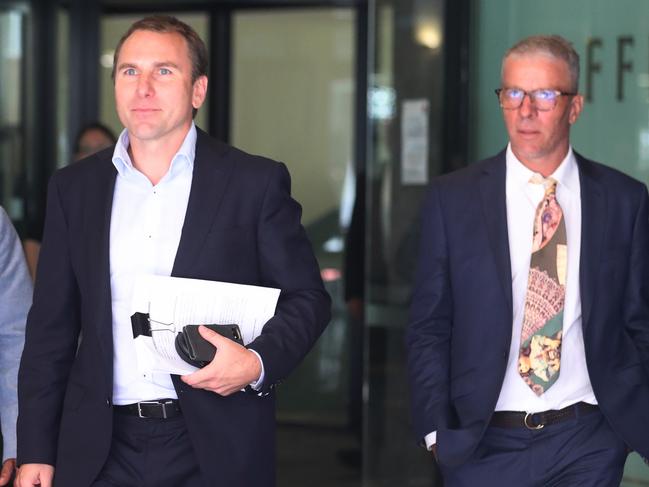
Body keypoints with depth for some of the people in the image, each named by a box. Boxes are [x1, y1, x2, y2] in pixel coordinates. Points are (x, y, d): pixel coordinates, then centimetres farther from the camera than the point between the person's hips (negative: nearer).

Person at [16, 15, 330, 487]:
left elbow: (308, 299, 3)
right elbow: (51, 328, 9)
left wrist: (258, 362, -16)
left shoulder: (255, 182, 0)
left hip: (214, 449, -2)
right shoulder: (74, 188, 8)